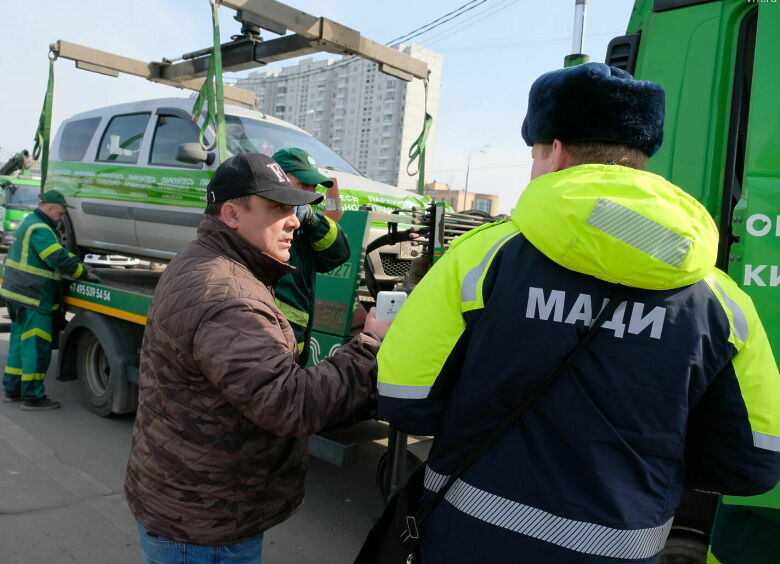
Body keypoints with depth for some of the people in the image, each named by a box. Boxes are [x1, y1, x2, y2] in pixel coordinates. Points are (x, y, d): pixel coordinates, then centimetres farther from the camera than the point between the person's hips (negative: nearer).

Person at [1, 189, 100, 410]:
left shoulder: (30, 222, 16)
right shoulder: (40, 230, -18)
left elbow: (59, 252, 20)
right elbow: (60, 260, -23)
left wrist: (80, 265, 11)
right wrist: (85, 273, -11)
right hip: (32, 298, -11)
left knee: (20, 341, 18)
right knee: (36, 346, -4)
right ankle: (33, 397, 2)